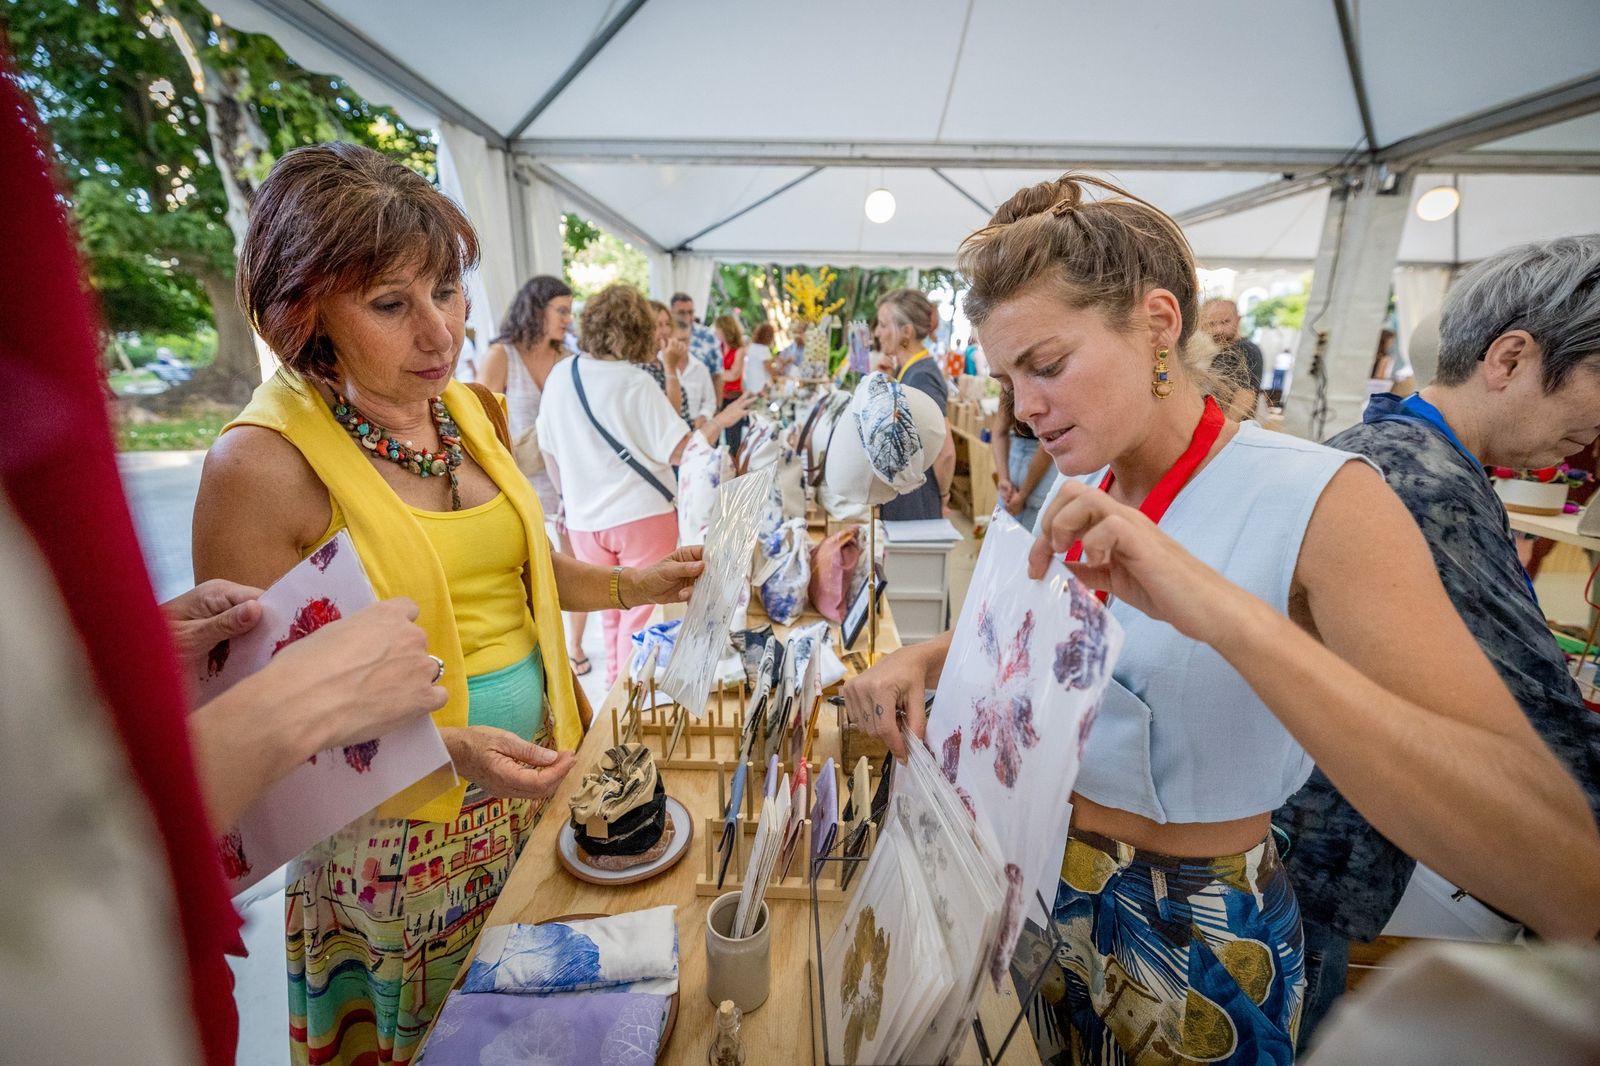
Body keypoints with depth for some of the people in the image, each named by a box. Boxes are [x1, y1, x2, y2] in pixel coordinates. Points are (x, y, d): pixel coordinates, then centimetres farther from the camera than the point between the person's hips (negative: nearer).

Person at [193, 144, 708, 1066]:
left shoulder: (467, 410, 0)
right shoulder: (264, 464, -18)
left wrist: (629, 586, 0)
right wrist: (441, 748, -25)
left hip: (539, 781, 5)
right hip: (402, 838, -5)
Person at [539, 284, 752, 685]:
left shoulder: (559, 377, 1)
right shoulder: (635, 384, -14)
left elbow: (549, 450, 9)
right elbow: (679, 450, -14)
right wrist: (721, 421, 0)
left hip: (584, 520, 5)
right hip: (641, 516, -5)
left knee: (611, 613, 20)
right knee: (641, 616, 9)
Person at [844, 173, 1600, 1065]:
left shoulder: (1322, 500, -22)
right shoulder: (1080, 497, -4)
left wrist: (1225, 613, -43)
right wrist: (926, 659, -11)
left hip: (1195, 941, -4)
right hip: (1044, 880, 5)